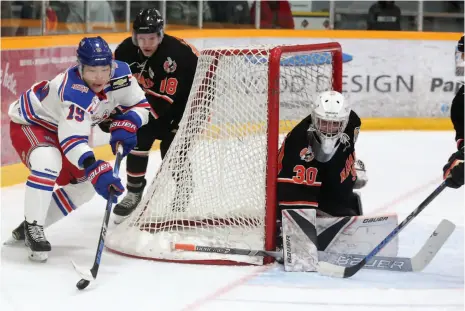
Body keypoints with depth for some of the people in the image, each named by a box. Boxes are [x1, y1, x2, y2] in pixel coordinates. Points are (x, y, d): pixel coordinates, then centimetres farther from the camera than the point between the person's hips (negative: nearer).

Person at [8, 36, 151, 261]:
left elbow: (140, 105, -7)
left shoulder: (120, 74, -20)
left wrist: (124, 126, -27)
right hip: (29, 124, -8)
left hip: (61, 127, 8)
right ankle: (32, 228, -25)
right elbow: (72, 140, -46)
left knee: (85, 187, 8)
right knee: (48, 161, -38)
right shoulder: (74, 91, -40)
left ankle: (28, 228, 17)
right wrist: (97, 171, -58)